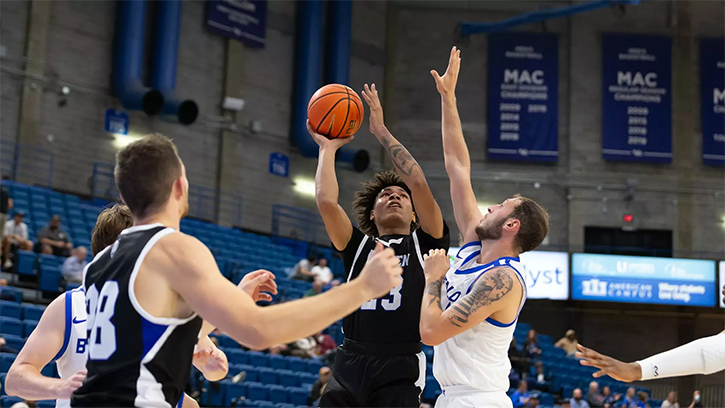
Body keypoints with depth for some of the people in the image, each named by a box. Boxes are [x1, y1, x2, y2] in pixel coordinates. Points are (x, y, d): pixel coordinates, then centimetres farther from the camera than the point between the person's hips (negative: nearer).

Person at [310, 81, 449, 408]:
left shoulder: (424, 243, 12)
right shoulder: (358, 246, 16)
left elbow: (419, 184, 0)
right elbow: (326, 201, 2)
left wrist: (380, 130, 7)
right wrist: (327, 148, 16)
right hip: (348, 369, 2)